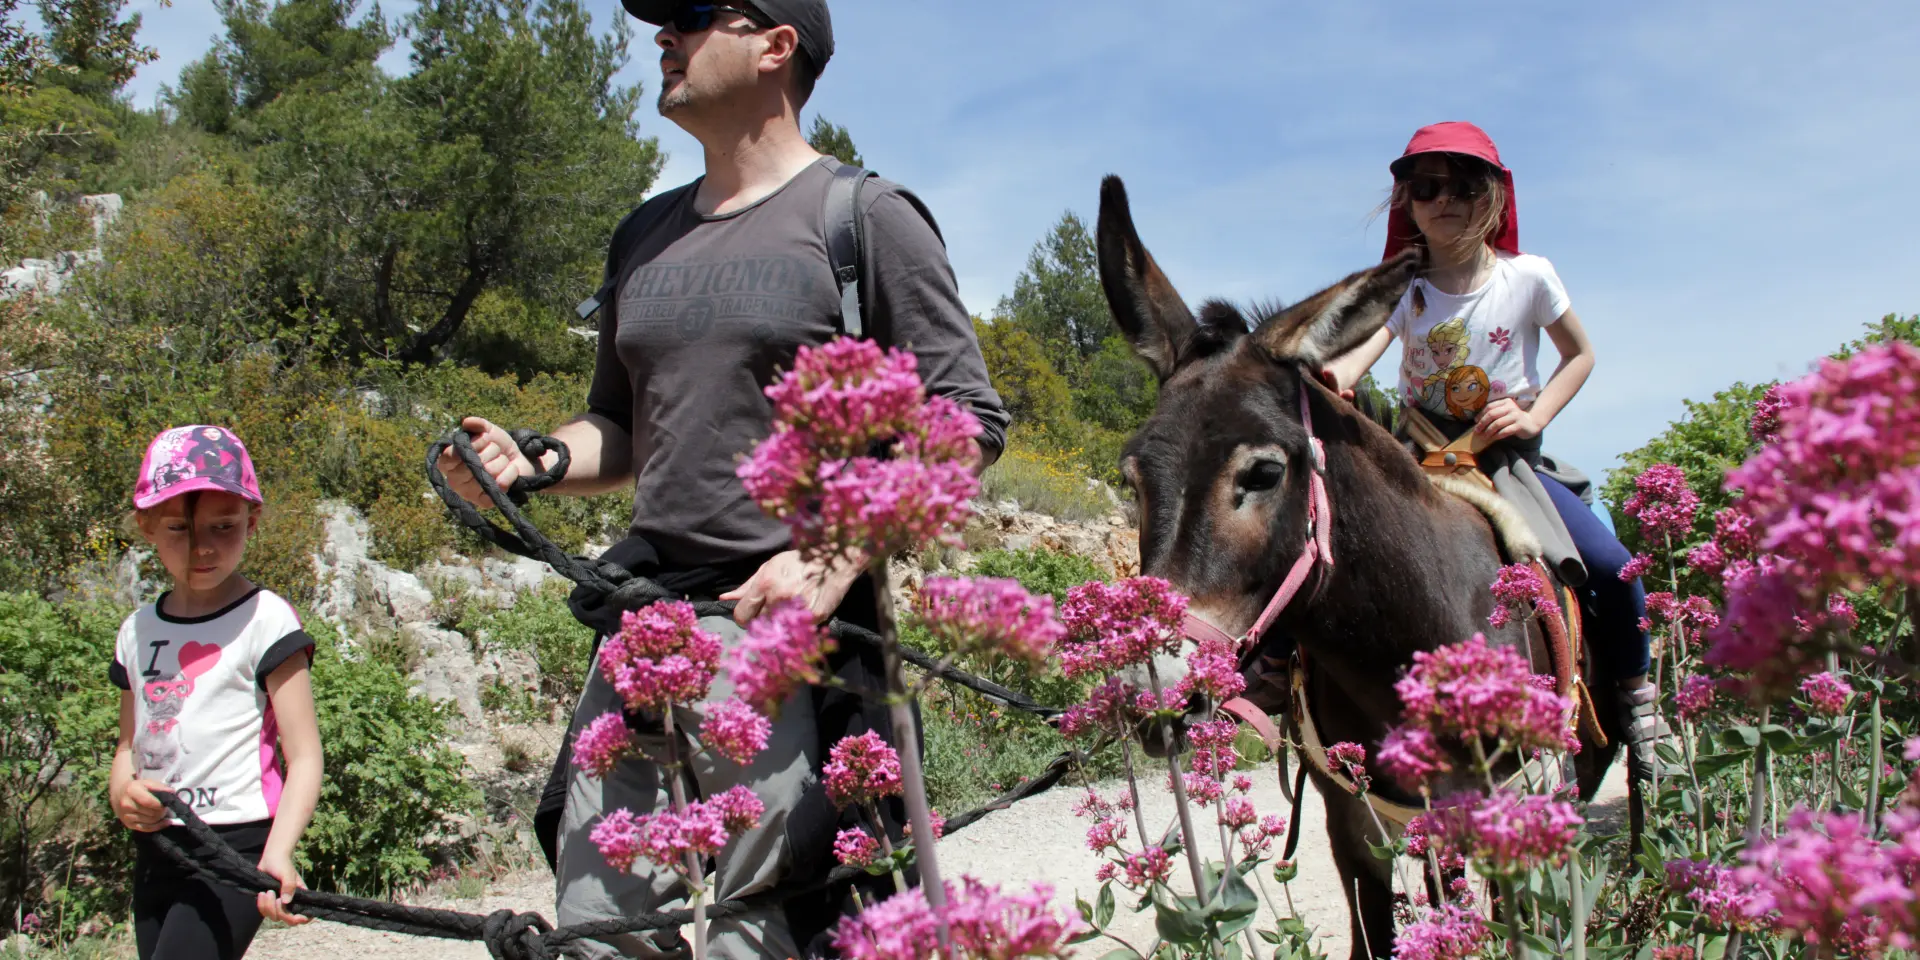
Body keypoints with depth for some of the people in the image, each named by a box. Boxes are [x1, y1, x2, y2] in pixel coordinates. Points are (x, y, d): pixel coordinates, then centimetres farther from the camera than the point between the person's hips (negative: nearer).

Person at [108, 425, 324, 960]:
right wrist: (121, 793, -1)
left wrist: (277, 854, -25)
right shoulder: (138, 631, 12)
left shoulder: (266, 620, -7)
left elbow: (304, 757, -11)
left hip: (234, 853, -6)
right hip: (154, 853, 7)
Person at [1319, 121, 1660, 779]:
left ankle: (1635, 696, 6)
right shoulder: (1403, 289, -3)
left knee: (1611, 566, -19)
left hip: (1510, 459, -1)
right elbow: (1366, 344, -24)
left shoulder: (1528, 277, -2)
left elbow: (1580, 355, 9)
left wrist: (1534, 415, -8)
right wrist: (1335, 376, -48)